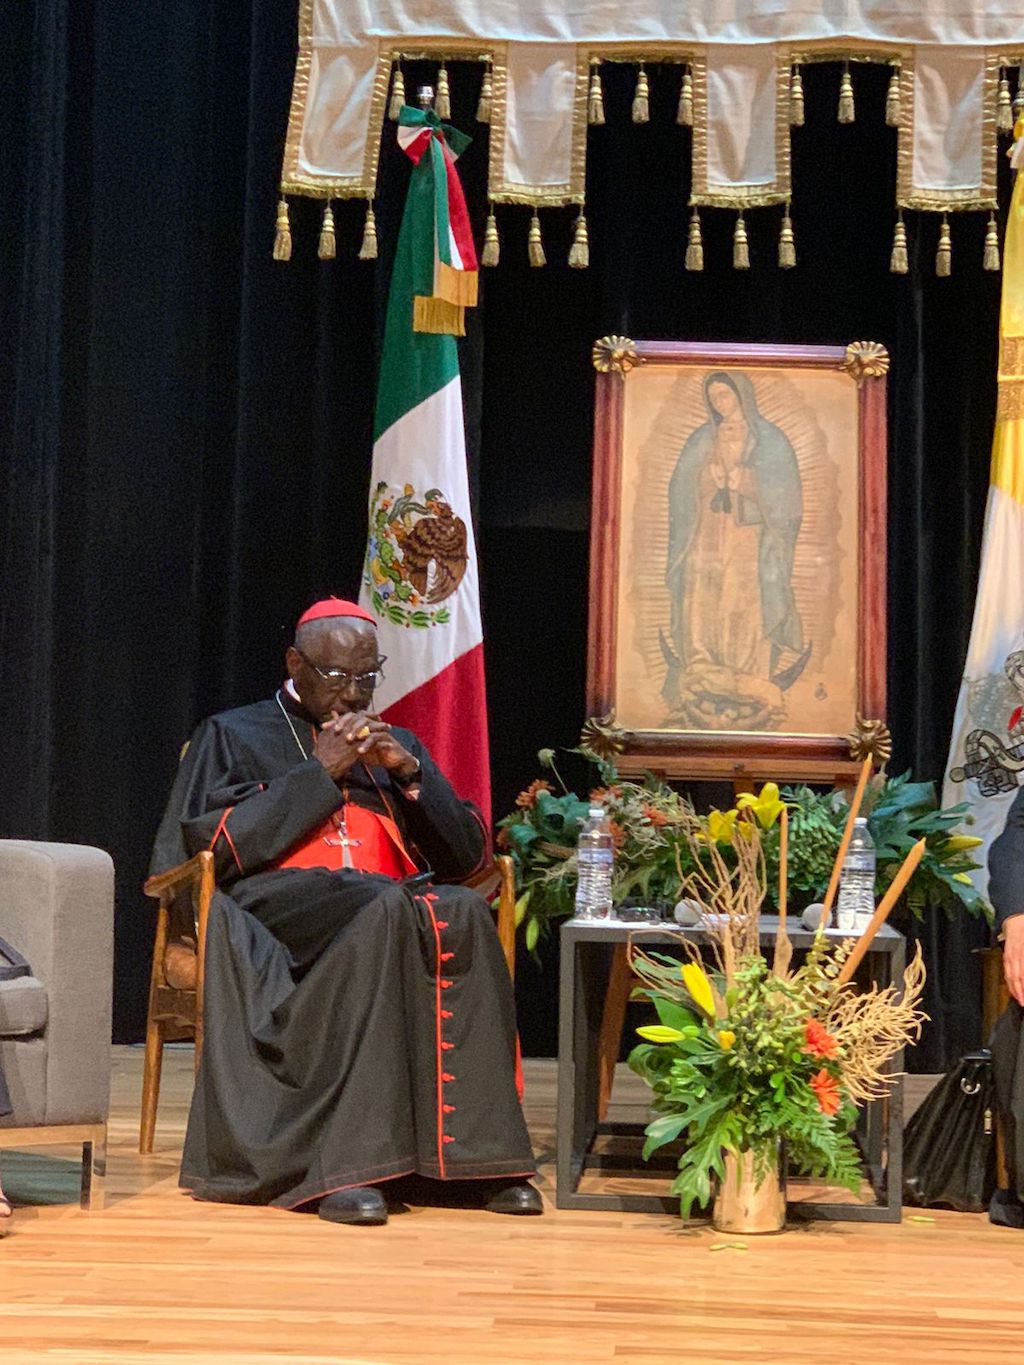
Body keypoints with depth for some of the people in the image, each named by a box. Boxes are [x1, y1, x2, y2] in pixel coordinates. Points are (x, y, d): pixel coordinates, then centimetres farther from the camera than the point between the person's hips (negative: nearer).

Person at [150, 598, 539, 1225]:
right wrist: (321, 772, -3)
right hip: (277, 903, -4)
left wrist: (409, 772, 2)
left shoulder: (397, 745, 27)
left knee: (466, 913, -32)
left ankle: (477, 1155, -35)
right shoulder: (233, 736, 17)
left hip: (390, 904, 4)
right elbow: (210, 843, 0)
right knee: (385, 910, -38)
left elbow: (467, 855, 18)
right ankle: (348, 1162, -43)